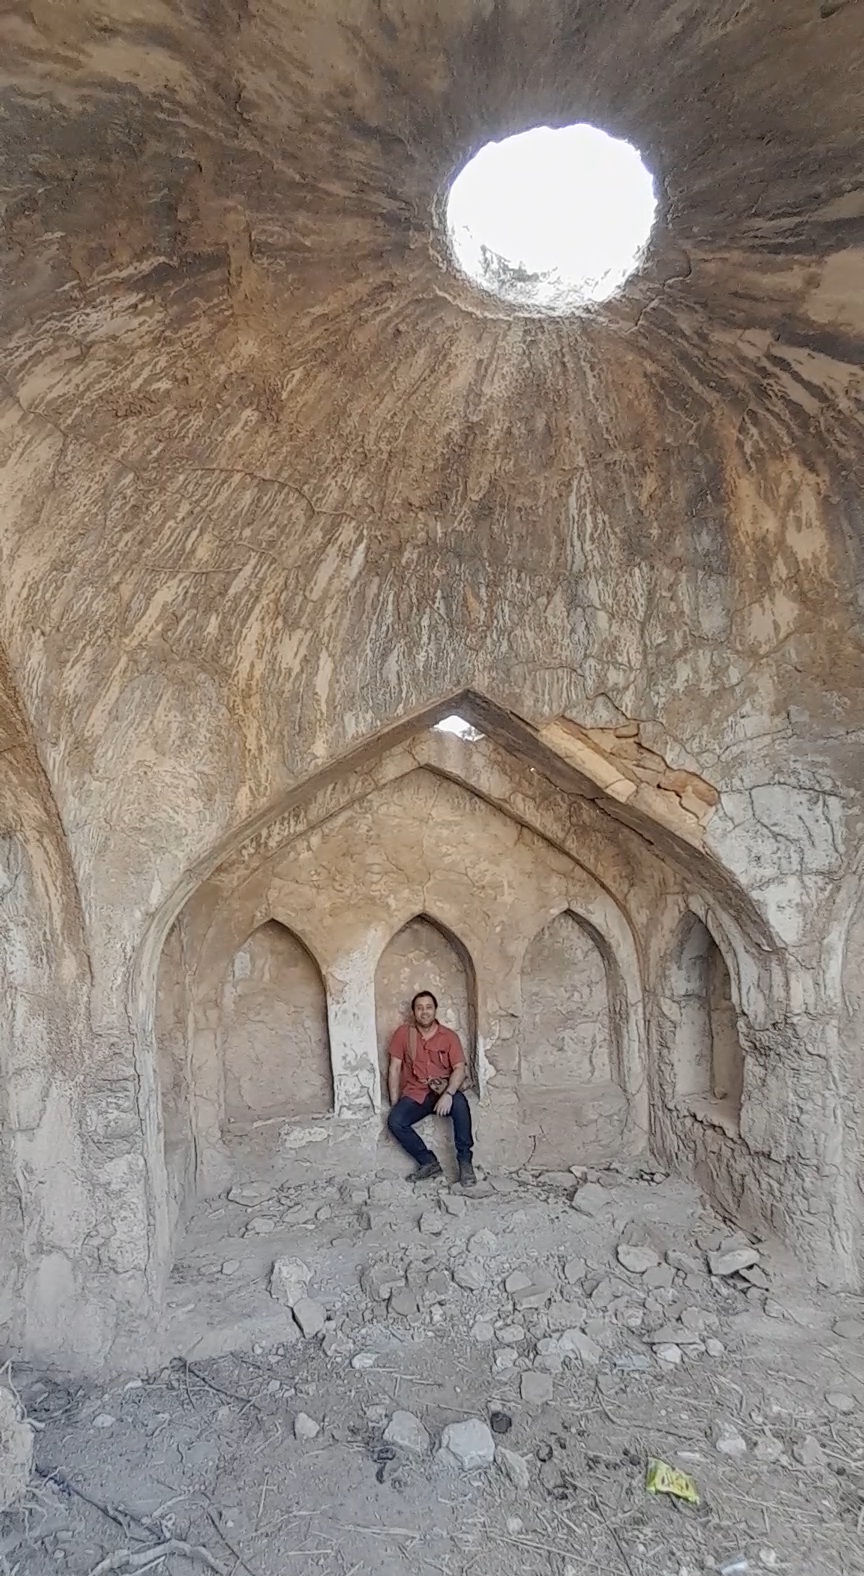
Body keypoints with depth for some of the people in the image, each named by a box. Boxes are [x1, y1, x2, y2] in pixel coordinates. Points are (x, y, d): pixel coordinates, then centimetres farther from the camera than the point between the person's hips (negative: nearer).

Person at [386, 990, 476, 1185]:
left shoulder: (449, 1037, 0)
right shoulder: (403, 1033, 1)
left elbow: (459, 1069, -8)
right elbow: (395, 1068, 2)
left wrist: (448, 1094, -26)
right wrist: (394, 1102, -5)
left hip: (443, 1091, -1)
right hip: (415, 1094, 1)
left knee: (460, 1103, -34)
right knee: (394, 1121, -26)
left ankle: (465, 1161, -21)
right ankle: (429, 1162, -11)